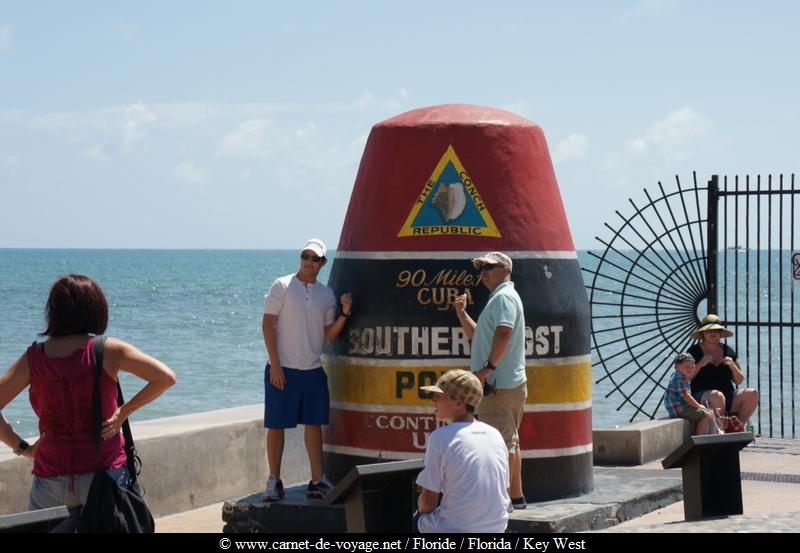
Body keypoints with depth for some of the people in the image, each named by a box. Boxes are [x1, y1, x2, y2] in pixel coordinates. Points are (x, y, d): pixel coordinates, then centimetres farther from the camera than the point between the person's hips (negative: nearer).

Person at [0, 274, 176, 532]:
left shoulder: (32, 358, -2)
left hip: (51, 481, 1)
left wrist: (22, 448, 5)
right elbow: (166, 378, -6)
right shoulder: (108, 351, -7)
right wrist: (124, 411, 1)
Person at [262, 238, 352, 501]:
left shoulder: (326, 294, 9)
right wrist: (275, 364, -12)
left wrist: (344, 314, -9)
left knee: (314, 424, 5)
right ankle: (274, 481, 9)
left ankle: (317, 481, 10)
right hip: (282, 370, -4)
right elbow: (268, 325, -6)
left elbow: (329, 335, 8)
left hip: (313, 370, 4)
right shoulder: (282, 286, -3)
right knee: (276, 425, 1)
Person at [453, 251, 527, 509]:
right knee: (509, 442, 15)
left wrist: (488, 367, -29)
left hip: (499, 385, -11)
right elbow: (477, 334, 28)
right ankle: (516, 496, 22)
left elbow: (503, 333, -27)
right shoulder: (500, 297, 22)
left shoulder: (504, 297, -11)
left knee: (501, 443, -10)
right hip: (510, 383, 11)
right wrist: (461, 313, 14)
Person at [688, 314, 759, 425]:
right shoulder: (694, 352, 5)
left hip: (728, 397, 5)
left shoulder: (728, 351, 16)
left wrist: (732, 366, -2)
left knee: (752, 394, -22)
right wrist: (700, 364, -13)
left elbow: (739, 381, 17)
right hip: (702, 396, -5)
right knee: (717, 396, -39)